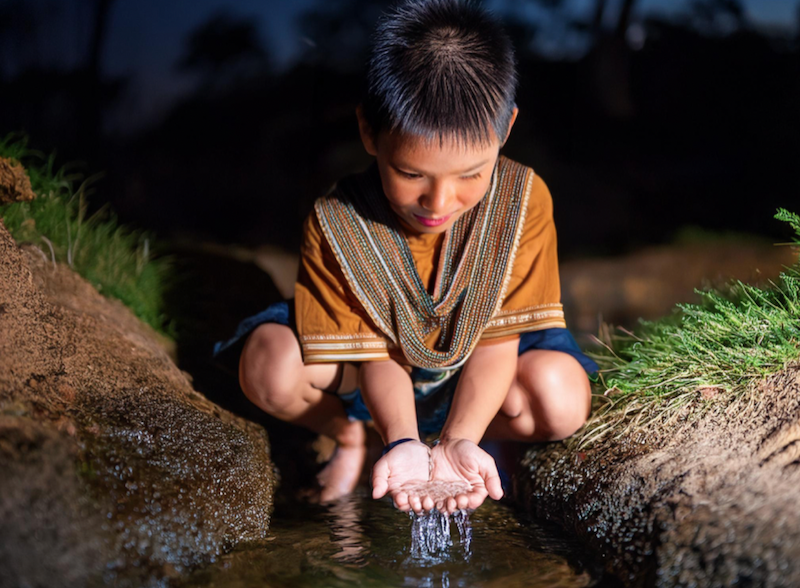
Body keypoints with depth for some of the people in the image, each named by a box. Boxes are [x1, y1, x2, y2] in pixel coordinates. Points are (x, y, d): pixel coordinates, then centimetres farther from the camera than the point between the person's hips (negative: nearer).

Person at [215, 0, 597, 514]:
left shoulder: (522, 200, -25)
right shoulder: (338, 223, -26)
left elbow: (498, 337, -22)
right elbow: (374, 352, -21)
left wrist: (460, 440, -38)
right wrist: (402, 444, -41)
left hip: (470, 371, 1)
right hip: (369, 372, 0)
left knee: (561, 400, -29)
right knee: (270, 369, -30)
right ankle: (349, 435, 4)